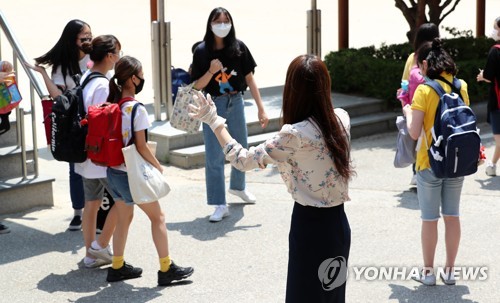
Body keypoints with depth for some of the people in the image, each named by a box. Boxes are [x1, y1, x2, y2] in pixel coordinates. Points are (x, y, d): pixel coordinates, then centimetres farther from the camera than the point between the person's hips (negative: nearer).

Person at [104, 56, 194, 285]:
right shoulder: (137, 109, -19)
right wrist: (158, 166, -4)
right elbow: (141, 147, -18)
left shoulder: (111, 105, 2)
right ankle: (166, 269, 11)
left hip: (113, 171, 7)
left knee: (124, 217, 21)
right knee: (157, 216, 6)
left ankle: (117, 267, 27)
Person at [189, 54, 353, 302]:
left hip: (310, 226, -6)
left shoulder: (295, 135, -22)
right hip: (338, 224, 6)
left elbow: (243, 160, -14)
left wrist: (214, 121, -6)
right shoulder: (341, 119, -3)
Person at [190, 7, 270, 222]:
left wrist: (261, 109, -7)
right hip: (213, 104, -2)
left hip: (235, 102, 2)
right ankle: (220, 205, 1)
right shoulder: (202, 51, -10)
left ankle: (237, 187, 45)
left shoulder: (239, 48, -7)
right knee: (214, 157, -5)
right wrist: (211, 71, -24)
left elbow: (250, 79, -4)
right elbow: (197, 85, -6)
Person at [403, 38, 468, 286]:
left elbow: (414, 132, -17)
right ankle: (449, 271, 20)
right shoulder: (461, 87, 0)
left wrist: (408, 112, 1)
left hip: (430, 163, -4)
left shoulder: (424, 91, -15)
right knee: (452, 216, 13)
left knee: (429, 219, 6)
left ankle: (428, 272, 15)